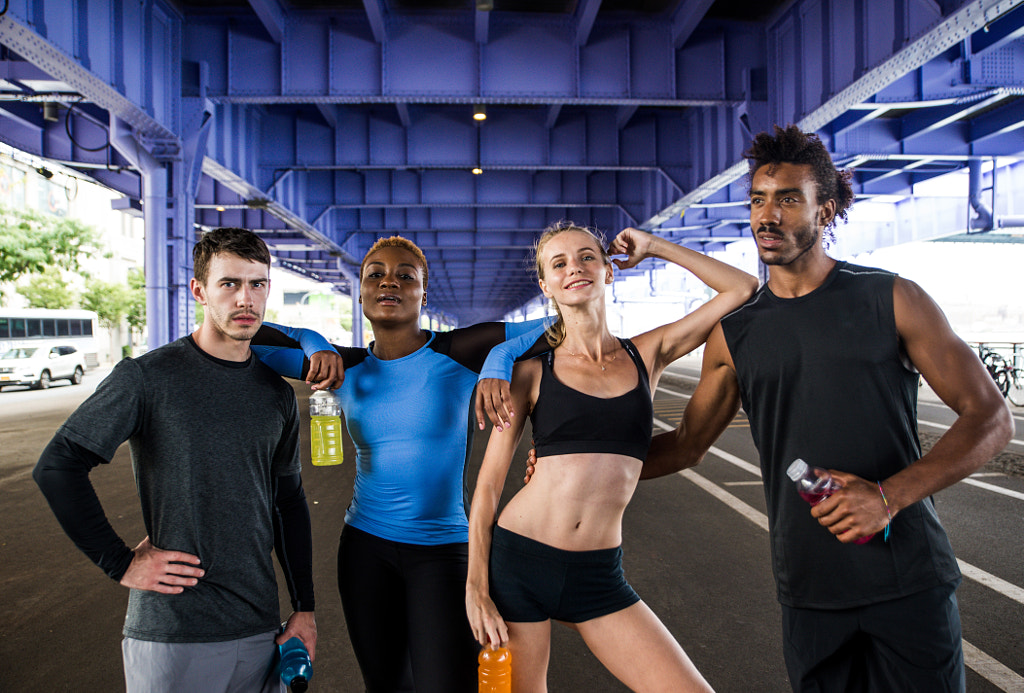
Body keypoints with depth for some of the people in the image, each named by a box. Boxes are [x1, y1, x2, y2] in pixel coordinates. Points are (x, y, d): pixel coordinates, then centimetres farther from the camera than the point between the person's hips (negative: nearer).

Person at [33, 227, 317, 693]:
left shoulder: (278, 395, 5)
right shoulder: (147, 378, -9)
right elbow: (56, 467, -8)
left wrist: (304, 608, 9)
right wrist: (121, 563, -9)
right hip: (170, 636, -4)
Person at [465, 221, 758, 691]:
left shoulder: (648, 354, 6)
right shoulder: (531, 372, 0)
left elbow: (742, 287, 8)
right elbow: (489, 482, 0)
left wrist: (654, 247, 10)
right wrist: (476, 587, -6)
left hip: (599, 577, 2)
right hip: (519, 562, -1)